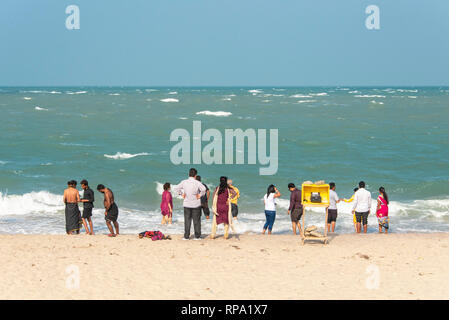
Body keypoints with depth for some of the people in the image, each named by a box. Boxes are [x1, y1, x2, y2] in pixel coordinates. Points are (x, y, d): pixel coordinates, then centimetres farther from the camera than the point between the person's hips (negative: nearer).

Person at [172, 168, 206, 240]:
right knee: (196, 220, 7)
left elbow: (176, 188, -5)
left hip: (186, 204, 2)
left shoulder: (184, 182, -2)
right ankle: (197, 236, 9)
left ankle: (186, 236, 6)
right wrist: (200, 195, -11)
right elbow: (203, 189, -26)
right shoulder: (197, 183, -11)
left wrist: (182, 193, 3)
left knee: (187, 221, 8)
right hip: (196, 204, -2)